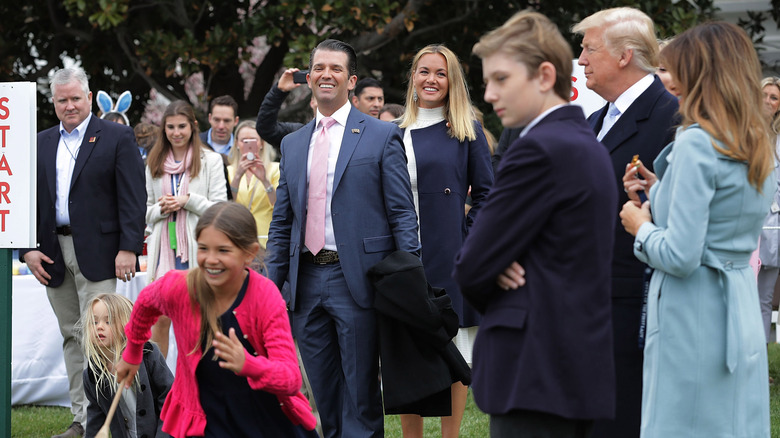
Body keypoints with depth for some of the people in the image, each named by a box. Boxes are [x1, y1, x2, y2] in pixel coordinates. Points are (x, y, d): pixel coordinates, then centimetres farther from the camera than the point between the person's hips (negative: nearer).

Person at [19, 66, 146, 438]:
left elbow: (133, 198, -6)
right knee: (71, 337, 9)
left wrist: (129, 248, -15)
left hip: (96, 250, -5)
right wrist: (28, 249, 3)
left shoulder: (117, 137, 0)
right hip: (53, 252, 5)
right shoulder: (41, 143, 14)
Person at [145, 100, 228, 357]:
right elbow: (146, 213, 15)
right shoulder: (154, 163, 14)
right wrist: (161, 208, -6)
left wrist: (188, 200, -13)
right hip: (164, 248, 3)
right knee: (159, 319, -1)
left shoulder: (210, 161, 4)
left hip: (197, 249, -3)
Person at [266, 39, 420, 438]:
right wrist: (272, 284, 10)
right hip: (307, 281, 5)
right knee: (325, 397, 10)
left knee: (360, 396, -1)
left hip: (356, 279, -5)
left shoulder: (382, 137, 1)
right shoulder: (292, 144, 16)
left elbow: (402, 214, -3)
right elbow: (281, 222, 18)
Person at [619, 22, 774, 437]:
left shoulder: (696, 144, -15)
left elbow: (680, 256, -20)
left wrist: (641, 227, -2)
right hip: (742, 312, 8)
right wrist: (660, 192, 14)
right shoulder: (758, 149, 10)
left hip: (693, 315, -8)